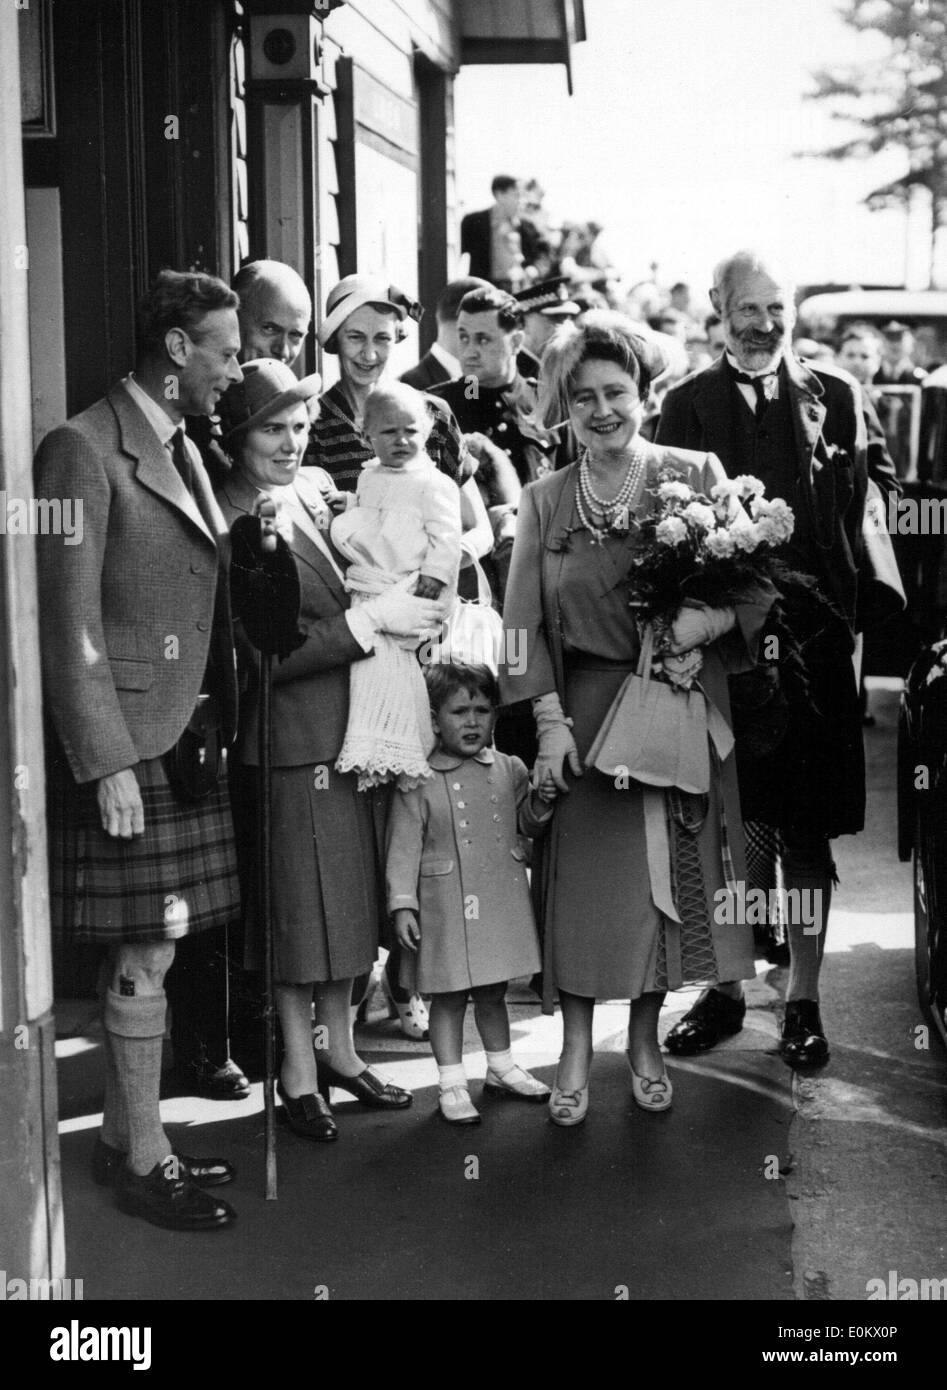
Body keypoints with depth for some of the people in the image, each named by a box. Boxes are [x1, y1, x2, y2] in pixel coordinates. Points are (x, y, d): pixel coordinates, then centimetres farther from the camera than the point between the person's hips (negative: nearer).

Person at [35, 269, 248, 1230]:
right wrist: (107, 766, -18)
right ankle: (144, 1161, 11)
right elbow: (68, 625, -15)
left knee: (145, 950, 14)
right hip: (125, 746, -8)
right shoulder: (82, 450, -12)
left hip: (184, 741, 8)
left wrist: (216, 722, 11)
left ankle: (120, 1137, 26)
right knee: (143, 957, -2)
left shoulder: (184, 450, 15)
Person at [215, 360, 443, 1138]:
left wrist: (397, 608, 4)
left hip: (354, 728, 7)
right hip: (294, 738, -7)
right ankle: (298, 1073, 17)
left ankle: (339, 1048, 29)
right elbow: (266, 651, -19)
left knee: (351, 894, 15)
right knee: (301, 902, 3)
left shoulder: (310, 495, 7)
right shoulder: (232, 521, -15)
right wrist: (370, 621, -18)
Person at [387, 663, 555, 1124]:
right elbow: (404, 845, -8)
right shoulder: (418, 781, -9)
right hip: (447, 906, -4)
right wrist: (403, 904, -13)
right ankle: (451, 1084, 13)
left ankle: (501, 1068, 34)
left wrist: (542, 802, -3)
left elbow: (525, 824, 18)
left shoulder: (509, 770, 5)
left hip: (502, 901, 4)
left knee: (493, 991, 17)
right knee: (450, 996, 3)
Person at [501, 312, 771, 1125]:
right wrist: (549, 720, -8)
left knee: (668, 874, 7)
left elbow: (754, 582, -2)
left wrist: (713, 615, -22)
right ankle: (576, 1057, 12)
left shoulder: (696, 476, 0)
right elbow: (526, 623, 1)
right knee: (583, 876, 1)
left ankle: (646, 1042, 24)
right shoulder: (543, 501, 3)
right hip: (586, 711, 0)